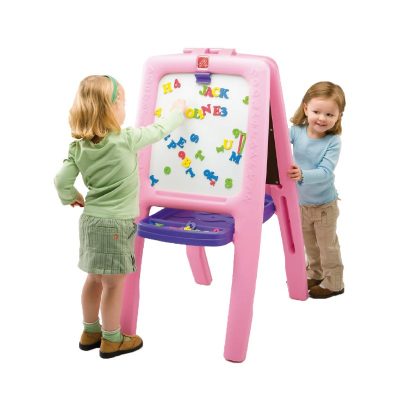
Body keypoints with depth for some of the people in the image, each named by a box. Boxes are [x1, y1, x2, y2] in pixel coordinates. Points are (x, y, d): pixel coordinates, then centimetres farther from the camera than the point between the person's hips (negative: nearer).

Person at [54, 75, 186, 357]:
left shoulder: (79, 146, 0)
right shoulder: (126, 140, -15)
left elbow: (62, 180, -1)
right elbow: (158, 130, -1)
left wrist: (70, 197, 21)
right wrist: (178, 111, 17)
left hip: (91, 220, 7)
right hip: (115, 224, -7)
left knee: (95, 279, 19)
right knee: (114, 284, 6)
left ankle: (90, 332, 34)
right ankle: (112, 340, 20)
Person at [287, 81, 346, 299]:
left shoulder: (333, 141, -23)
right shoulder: (296, 131, -14)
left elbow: (325, 172, -32)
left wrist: (303, 175, -50)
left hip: (324, 205, -4)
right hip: (300, 201, 4)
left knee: (327, 245, 13)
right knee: (309, 243, 24)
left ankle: (333, 283, 31)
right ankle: (315, 274, 45)